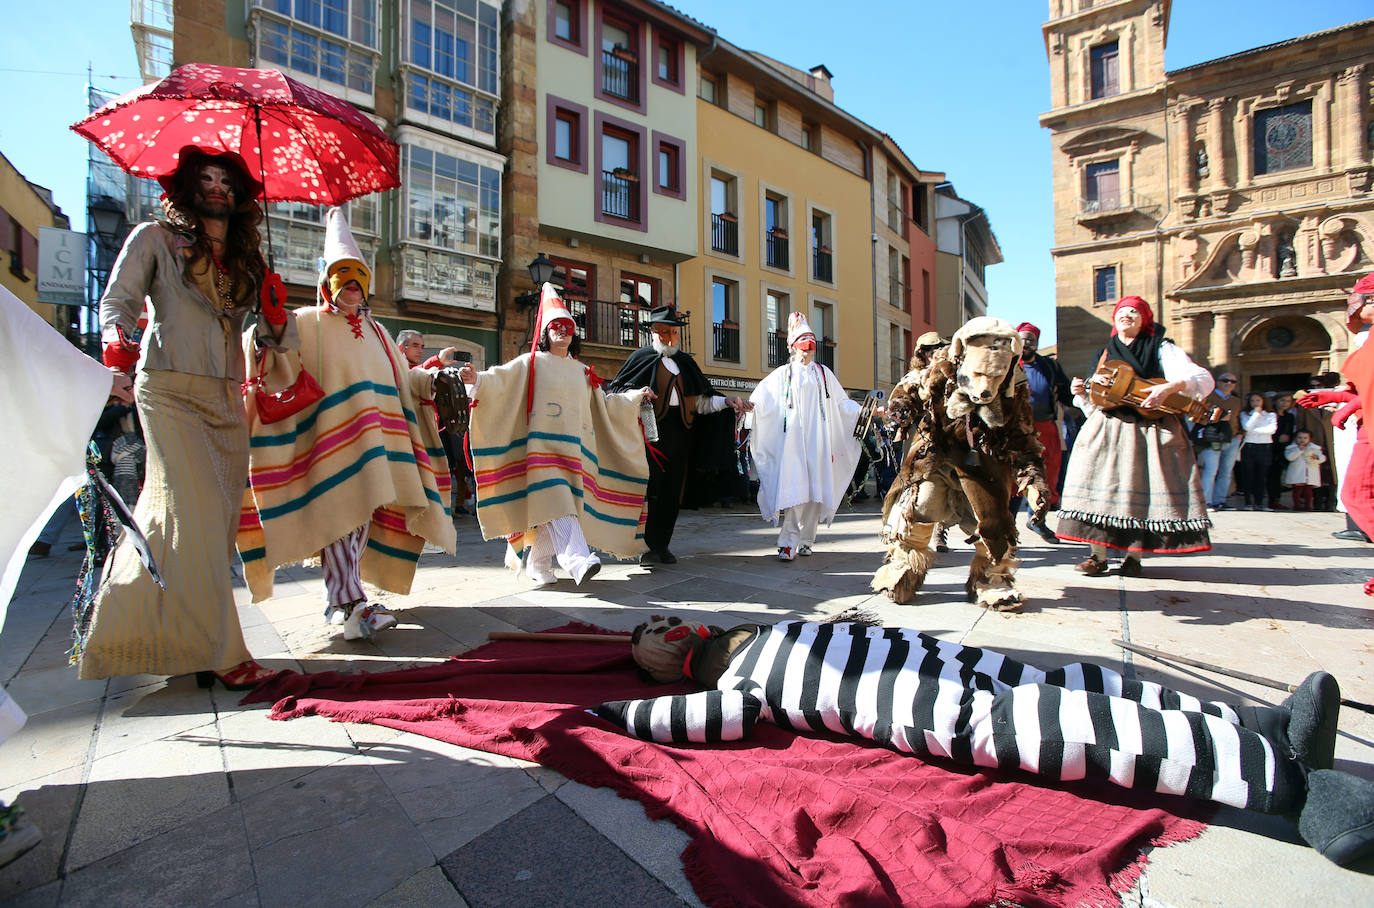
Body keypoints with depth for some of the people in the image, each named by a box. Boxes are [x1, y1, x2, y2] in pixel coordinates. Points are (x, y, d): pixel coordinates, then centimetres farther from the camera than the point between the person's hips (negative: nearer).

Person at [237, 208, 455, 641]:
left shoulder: (375, 331, 23)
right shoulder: (306, 323, 6)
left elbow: (402, 378, 25)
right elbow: (279, 369, -8)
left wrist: (433, 379, 11)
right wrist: (266, 344, -28)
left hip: (374, 439, 6)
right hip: (329, 434, -5)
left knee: (364, 512, 5)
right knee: (337, 510, -13)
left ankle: (338, 599, 17)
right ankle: (352, 603, -15)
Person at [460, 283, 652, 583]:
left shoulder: (582, 372, 21)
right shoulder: (531, 363, 7)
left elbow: (603, 404, 29)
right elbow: (501, 379, -7)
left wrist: (635, 396, 28)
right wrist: (478, 379, -26)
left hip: (573, 447, 5)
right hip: (543, 445, -5)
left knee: (546, 509, 4)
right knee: (555, 502, -20)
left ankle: (535, 562, 18)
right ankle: (577, 561, -32)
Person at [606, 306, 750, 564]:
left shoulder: (686, 362, 21)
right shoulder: (642, 357, 7)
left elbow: (701, 400, 19)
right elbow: (615, 389, 3)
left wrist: (725, 401, 2)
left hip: (679, 433, 4)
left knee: (673, 492, 4)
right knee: (651, 489, -11)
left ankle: (662, 545, 13)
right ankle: (648, 545, -2)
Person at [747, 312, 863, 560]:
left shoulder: (823, 373, 18)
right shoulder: (783, 374, 11)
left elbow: (841, 402, 20)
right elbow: (762, 398, 0)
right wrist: (748, 404, -19)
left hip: (817, 437, 3)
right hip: (793, 437, -3)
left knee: (815, 488, -1)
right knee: (793, 488, -13)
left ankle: (805, 540, 9)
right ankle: (789, 543, -13)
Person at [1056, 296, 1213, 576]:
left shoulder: (1160, 349, 6)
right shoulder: (1105, 353, 17)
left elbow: (1203, 379, -5)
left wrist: (1169, 387, -22)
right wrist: (1082, 394, -2)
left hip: (1151, 430, -2)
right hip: (1107, 429, 3)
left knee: (1143, 486, -6)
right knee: (1100, 485, -6)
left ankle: (1134, 556, 3)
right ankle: (1098, 555, -2)